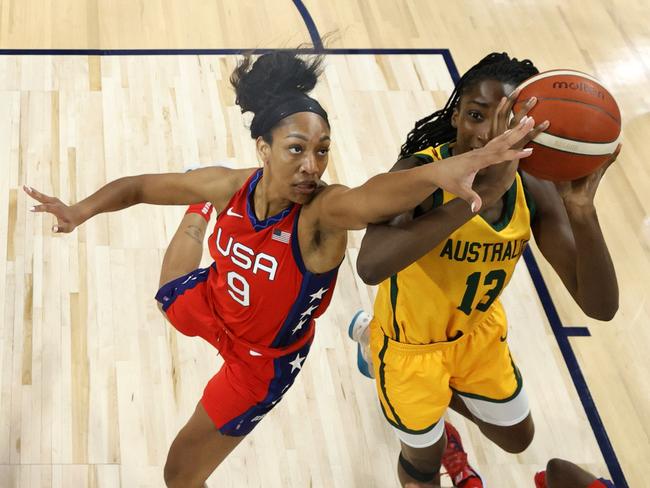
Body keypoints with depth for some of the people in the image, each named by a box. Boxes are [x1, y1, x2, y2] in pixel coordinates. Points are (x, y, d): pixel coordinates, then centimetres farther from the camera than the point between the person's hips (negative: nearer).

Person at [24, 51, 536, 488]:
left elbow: (377, 193, -66)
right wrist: (82, 210, -30)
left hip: (261, 361, -4)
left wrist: (442, 172, -87)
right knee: (169, 297, 40)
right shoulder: (230, 187, -28)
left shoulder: (323, 213, -41)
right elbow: (139, 186, -12)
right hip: (208, 305, 4)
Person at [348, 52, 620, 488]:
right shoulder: (420, 174, -35)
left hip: (478, 331, 5)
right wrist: (480, 193, -61)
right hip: (410, 341, -5)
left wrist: (582, 211, -43)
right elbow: (370, 267, -56)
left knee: (516, 438, 26)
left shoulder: (534, 190, -20)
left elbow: (601, 307, -25)